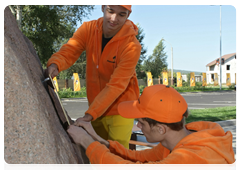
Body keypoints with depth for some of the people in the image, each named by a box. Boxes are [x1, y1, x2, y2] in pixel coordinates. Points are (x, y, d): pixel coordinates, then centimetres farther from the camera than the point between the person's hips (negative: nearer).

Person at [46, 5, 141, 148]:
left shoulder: (132, 46, -21)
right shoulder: (88, 29, -5)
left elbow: (116, 85, -26)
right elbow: (69, 50, -15)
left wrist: (89, 115, -32)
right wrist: (54, 64, -40)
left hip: (120, 110, -4)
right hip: (96, 107, 5)